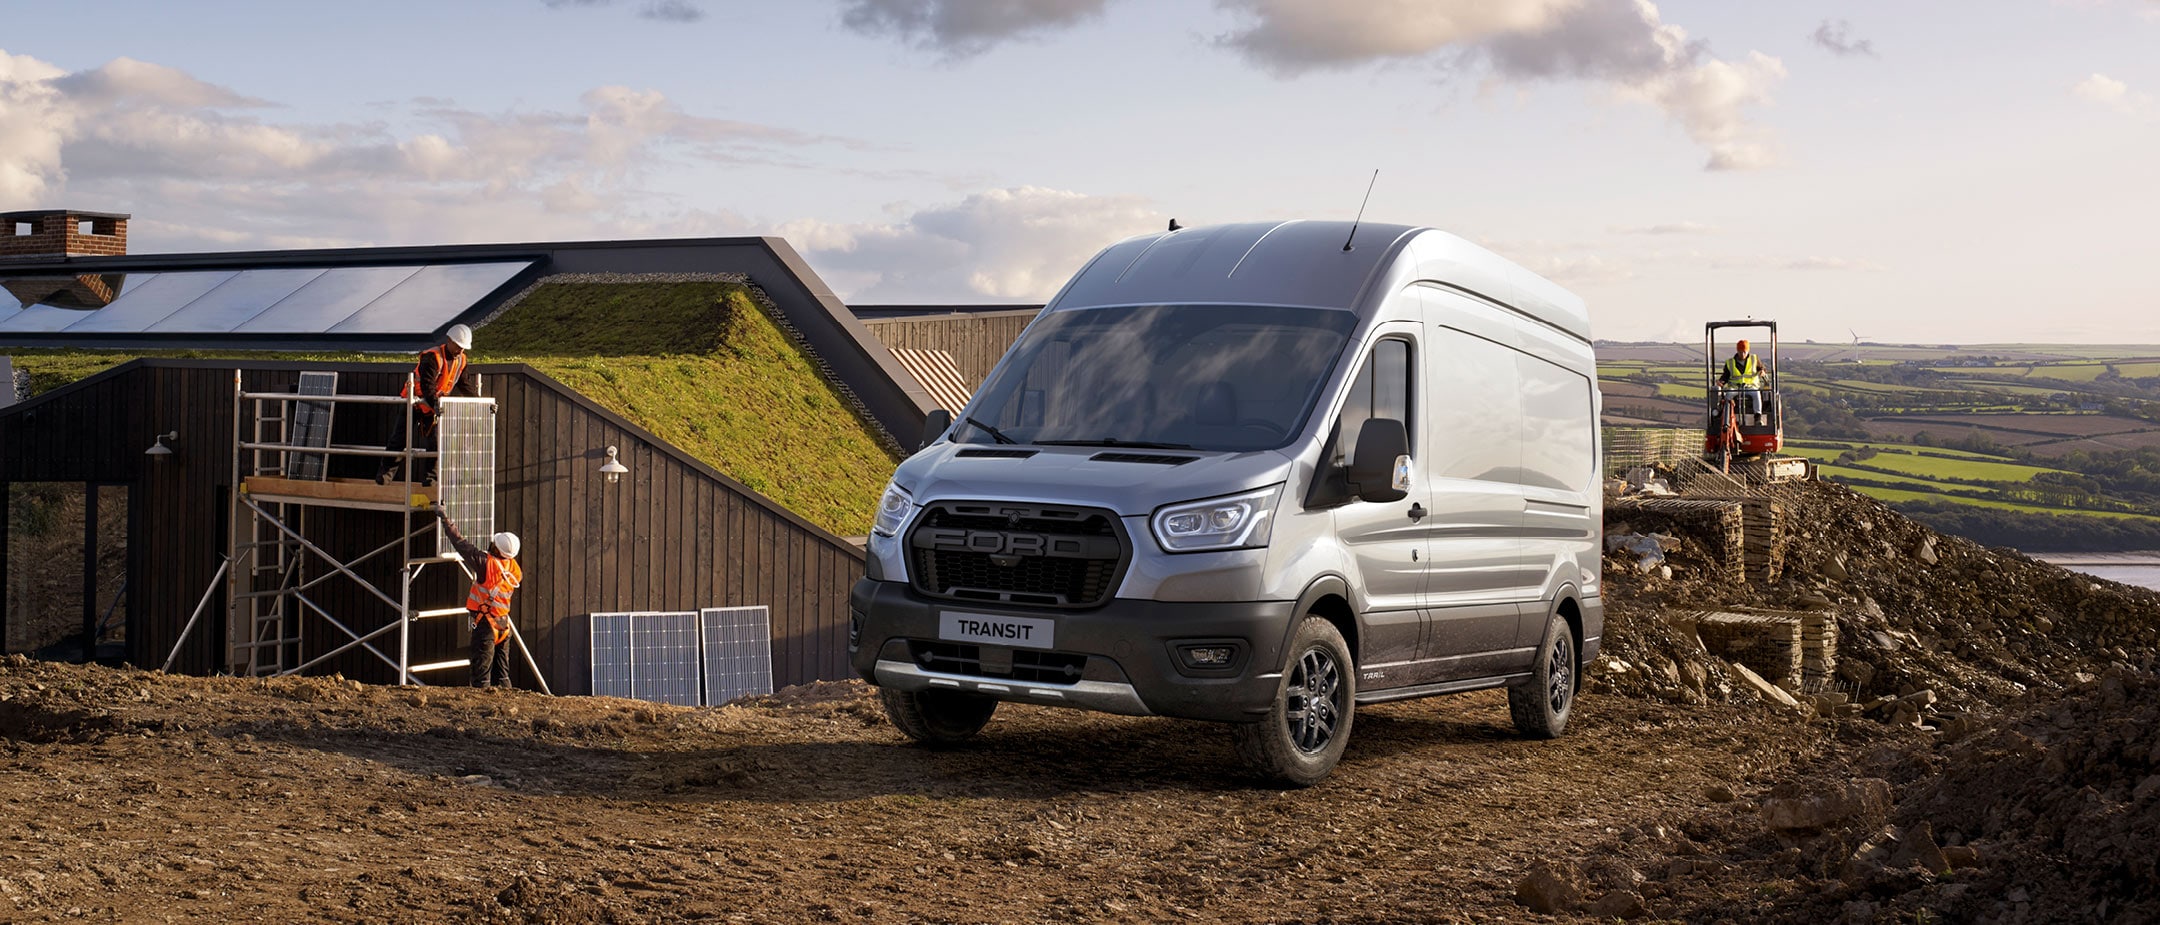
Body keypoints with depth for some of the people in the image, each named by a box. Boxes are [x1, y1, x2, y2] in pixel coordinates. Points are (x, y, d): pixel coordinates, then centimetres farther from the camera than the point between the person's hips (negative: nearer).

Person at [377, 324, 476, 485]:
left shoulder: (461, 360, -2)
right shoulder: (432, 357, -26)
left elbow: (465, 385, 6)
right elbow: (427, 385, -37)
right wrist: (434, 403, -51)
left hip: (434, 406, 6)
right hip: (414, 402, -6)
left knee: (436, 441, -1)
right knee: (400, 438, -5)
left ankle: (430, 478, 5)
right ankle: (385, 473, 2)